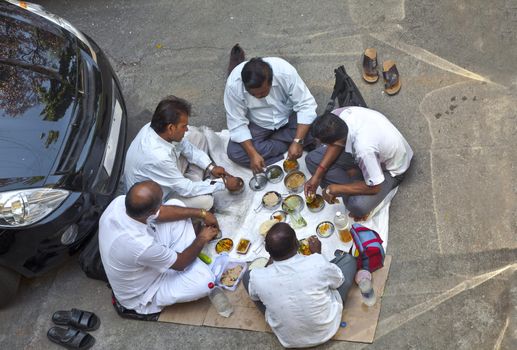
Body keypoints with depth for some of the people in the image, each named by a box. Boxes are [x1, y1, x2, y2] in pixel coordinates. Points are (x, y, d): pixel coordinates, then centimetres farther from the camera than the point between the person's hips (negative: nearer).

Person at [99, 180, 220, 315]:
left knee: (176, 203, -2)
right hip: (141, 295, -7)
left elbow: (160, 212, -6)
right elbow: (180, 263, -22)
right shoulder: (142, 246, -43)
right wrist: (202, 239, -5)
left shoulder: (120, 201, -25)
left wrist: (201, 213, -7)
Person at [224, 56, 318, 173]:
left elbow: (306, 105, -24)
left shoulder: (286, 72, -31)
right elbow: (237, 124, -21)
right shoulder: (233, 84, -29)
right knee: (234, 153, -23)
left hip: (289, 118, 0)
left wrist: (298, 141, -33)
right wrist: (253, 154, -30)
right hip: (257, 125, 0)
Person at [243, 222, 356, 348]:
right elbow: (339, 280, -6)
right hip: (326, 330, 0)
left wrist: (273, 254, 6)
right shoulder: (318, 263, -32)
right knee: (348, 259, 10)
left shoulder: (257, 278, -28)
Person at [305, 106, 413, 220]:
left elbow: (374, 188, -31)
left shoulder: (364, 149, -46)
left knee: (358, 206, -32)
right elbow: (336, 144, -5)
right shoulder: (340, 114, -27)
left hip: (390, 169, -7)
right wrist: (317, 176, -10)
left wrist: (334, 189, -21)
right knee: (312, 159, -5)